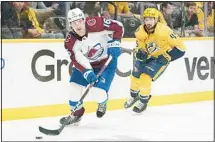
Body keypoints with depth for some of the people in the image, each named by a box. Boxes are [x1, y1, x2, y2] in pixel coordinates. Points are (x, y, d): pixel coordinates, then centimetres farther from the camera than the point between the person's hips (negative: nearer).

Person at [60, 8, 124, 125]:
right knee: (75, 87, 0)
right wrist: (87, 73, -42)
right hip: (87, 64, 4)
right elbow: (77, 60, -26)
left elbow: (118, 26, -20)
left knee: (97, 93, -14)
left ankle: (102, 102, 24)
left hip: (107, 61, -4)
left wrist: (115, 43, -28)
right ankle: (76, 113, 25)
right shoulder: (70, 42, -19)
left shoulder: (95, 24, -29)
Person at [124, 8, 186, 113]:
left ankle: (143, 102, 5)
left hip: (161, 57, -5)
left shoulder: (164, 31, -31)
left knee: (145, 77, -17)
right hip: (147, 56, 6)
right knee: (135, 76, 8)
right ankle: (134, 97, 38)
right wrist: (139, 53, -23)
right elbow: (139, 47, 0)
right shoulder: (140, 32, -16)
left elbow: (180, 48, -26)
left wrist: (165, 57, -26)